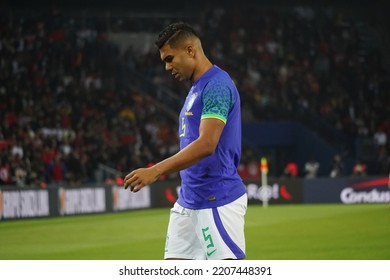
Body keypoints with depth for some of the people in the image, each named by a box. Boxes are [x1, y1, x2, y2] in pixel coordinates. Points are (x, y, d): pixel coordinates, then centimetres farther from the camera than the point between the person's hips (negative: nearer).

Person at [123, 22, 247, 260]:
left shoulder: (217, 85, -14)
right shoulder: (196, 88, 17)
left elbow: (206, 145, -25)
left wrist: (155, 171, -29)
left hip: (218, 202, -10)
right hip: (189, 202, 10)